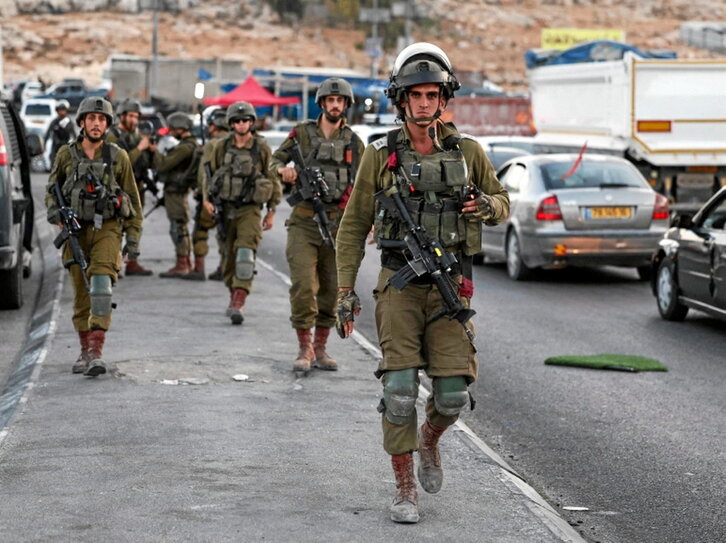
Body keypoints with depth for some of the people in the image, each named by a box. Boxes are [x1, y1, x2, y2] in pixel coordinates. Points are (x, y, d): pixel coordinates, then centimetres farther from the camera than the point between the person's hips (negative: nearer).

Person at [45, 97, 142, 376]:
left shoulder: (118, 156, 2)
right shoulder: (66, 155, 5)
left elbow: (132, 197, 7)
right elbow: (51, 188, 16)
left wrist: (134, 235, 4)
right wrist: (53, 210, -5)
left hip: (106, 228, -2)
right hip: (75, 229, 2)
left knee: (101, 282, -20)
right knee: (81, 292, 7)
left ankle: (96, 350, -25)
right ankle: (85, 351, 21)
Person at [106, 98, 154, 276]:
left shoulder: (137, 134, 14)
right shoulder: (112, 136, -8)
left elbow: (149, 162, 15)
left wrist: (151, 149, -4)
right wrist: (139, 149, -20)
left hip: (137, 187, 7)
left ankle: (132, 263, 15)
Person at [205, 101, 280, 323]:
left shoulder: (262, 148, -2)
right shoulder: (221, 146, 4)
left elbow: (273, 180, 4)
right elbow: (208, 172, 13)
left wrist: (272, 211, 4)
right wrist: (207, 198, 0)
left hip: (250, 208, -3)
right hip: (225, 207, 3)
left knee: (245, 254, -17)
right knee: (229, 255, 10)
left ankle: (238, 304, -25)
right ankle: (234, 295, 30)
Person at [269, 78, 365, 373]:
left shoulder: (354, 142, 9)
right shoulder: (302, 133, 4)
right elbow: (275, 160, 11)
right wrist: (283, 169, -13)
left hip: (338, 223, 2)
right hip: (304, 222, -2)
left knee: (331, 290, 7)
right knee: (303, 286, -11)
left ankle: (320, 348, 18)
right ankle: (304, 348, 1)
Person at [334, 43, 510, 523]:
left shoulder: (467, 152, 4)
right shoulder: (381, 156, 0)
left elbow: (503, 204, 17)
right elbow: (354, 226, 7)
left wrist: (485, 206, -8)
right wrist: (345, 290, 0)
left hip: (451, 288, 1)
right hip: (400, 285, -1)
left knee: (452, 393, -3)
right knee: (400, 389, -9)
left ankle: (429, 442, 31)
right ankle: (405, 490, 3)